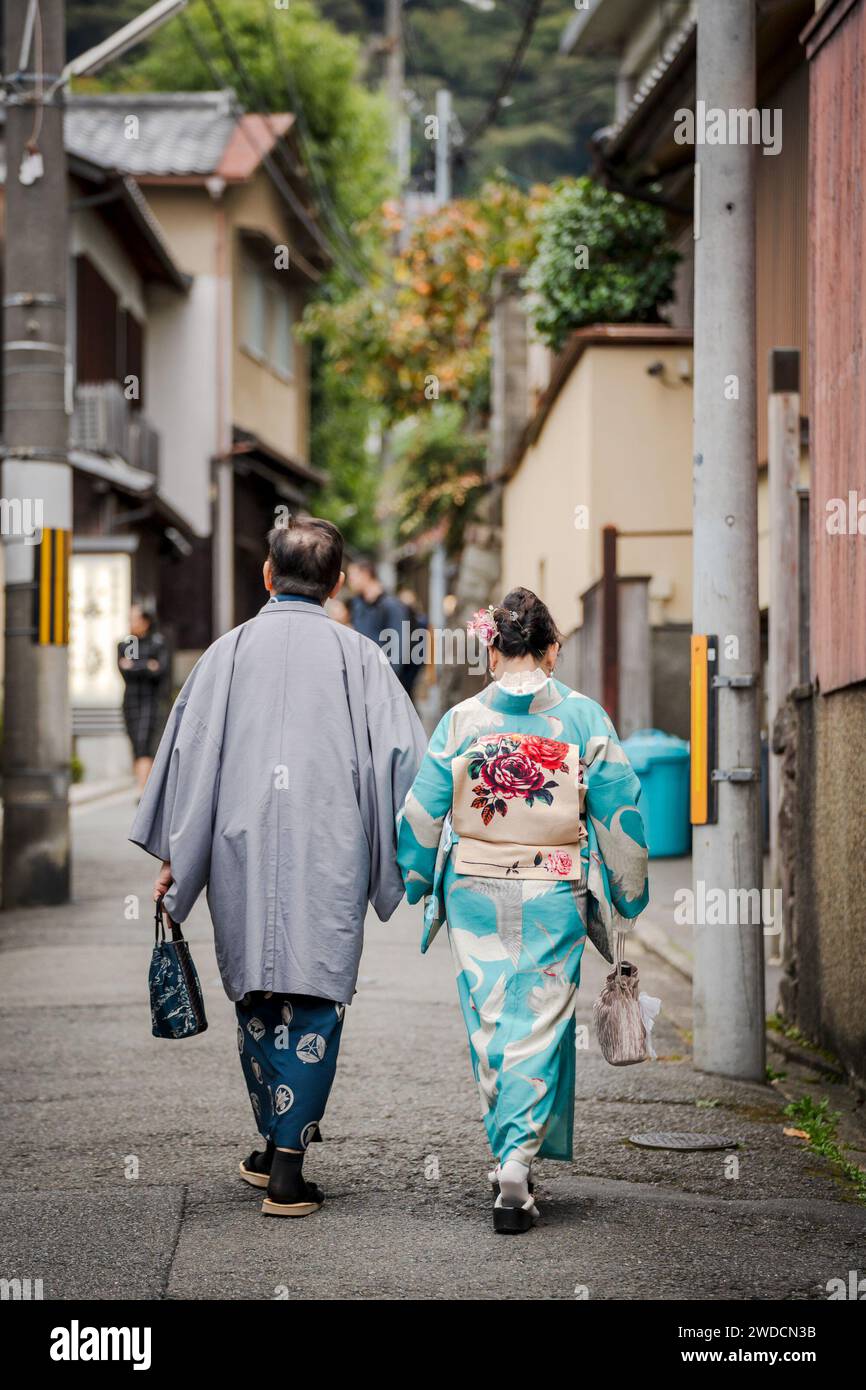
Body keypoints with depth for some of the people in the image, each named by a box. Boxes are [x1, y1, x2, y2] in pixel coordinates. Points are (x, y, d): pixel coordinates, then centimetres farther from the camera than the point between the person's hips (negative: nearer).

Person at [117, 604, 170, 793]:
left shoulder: (158, 643, 2)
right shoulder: (124, 644, 12)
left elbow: (162, 670, -10)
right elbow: (124, 670, -2)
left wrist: (135, 667, -14)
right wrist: (147, 667, -12)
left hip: (151, 701, -4)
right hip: (131, 701, 4)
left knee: (144, 746, -17)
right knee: (137, 749, 5)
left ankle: (143, 791, -25)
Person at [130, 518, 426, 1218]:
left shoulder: (229, 651, 4)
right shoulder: (357, 655, 0)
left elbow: (188, 752, 3)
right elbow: (404, 758, -2)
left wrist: (172, 858, 9)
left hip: (242, 850, 2)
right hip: (328, 854, -2)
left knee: (256, 999, 15)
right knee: (314, 1000, 1)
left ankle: (275, 1148, 24)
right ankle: (289, 1166, -5)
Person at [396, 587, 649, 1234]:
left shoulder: (461, 721, -2)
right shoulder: (585, 718, -3)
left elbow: (422, 811, 2)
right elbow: (619, 811, -1)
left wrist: (411, 881, 18)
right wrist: (629, 892, 10)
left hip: (475, 892, 1)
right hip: (554, 896, -1)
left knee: (489, 1024, 12)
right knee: (540, 1023, 1)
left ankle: (510, 1154, 20)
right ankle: (519, 1160, -11)